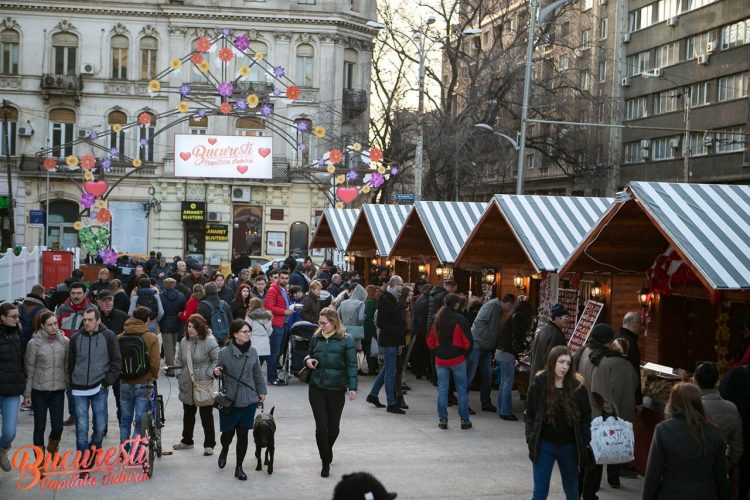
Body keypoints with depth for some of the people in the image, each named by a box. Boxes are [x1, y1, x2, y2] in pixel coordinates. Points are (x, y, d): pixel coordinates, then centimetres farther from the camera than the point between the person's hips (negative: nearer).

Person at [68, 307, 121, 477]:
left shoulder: (108, 336, -3)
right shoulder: (76, 338, 4)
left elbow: (116, 362, 0)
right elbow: (70, 363, 14)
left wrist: (107, 381, -6)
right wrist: (73, 382, 8)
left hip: (99, 389, -1)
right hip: (79, 389, 1)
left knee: (100, 427, 2)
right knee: (81, 427, -1)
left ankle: (93, 453, 26)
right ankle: (84, 464, 6)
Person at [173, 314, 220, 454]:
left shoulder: (209, 341, -13)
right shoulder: (184, 341, 7)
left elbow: (217, 360, -10)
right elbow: (179, 360, 18)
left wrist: (209, 375, -17)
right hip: (187, 385, 6)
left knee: (206, 415, 1)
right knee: (188, 413, 20)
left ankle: (209, 445, 10)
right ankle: (186, 441, 35)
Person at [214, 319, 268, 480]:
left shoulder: (252, 352, 2)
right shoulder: (224, 352, -10)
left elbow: (257, 373, 13)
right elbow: (219, 372, 1)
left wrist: (261, 391, 13)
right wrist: (216, 372, -20)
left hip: (248, 400, 3)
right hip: (229, 400, -3)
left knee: (243, 434, 5)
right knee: (228, 432, 7)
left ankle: (239, 467, 19)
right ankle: (224, 451, 43)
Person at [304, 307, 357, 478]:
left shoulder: (346, 340, -7)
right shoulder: (316, 338, 5)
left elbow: (351, 365, -8)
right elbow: (310, 355, 21)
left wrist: (352, 387, -16)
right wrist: (308, 360, -3)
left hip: (337, 390, -2)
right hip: (317, 388, 2)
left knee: (333, 426, 13)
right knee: (321, 427, -2)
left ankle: (328, 450, 42)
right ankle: (326, 462, 10)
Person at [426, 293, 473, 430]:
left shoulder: (436, 319, 3)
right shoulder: (460, 319, -12)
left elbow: (430, 340, 7)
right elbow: (467, 341, -12)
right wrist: (466, 352, 6)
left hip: (440, 359, 4)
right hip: (457, 358, -4)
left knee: (442, 389, 9)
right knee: (462, 389, 7)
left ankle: (442, 420, 10)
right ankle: (464, 420, 10)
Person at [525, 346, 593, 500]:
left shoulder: (578, 386, -5)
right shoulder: (538, 383, -7)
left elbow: (586, 417, 1)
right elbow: (529, 415, -1)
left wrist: (584, 443, -5)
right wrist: (531, 440, -8)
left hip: (569, 447, 1)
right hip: (545, 445, -1)